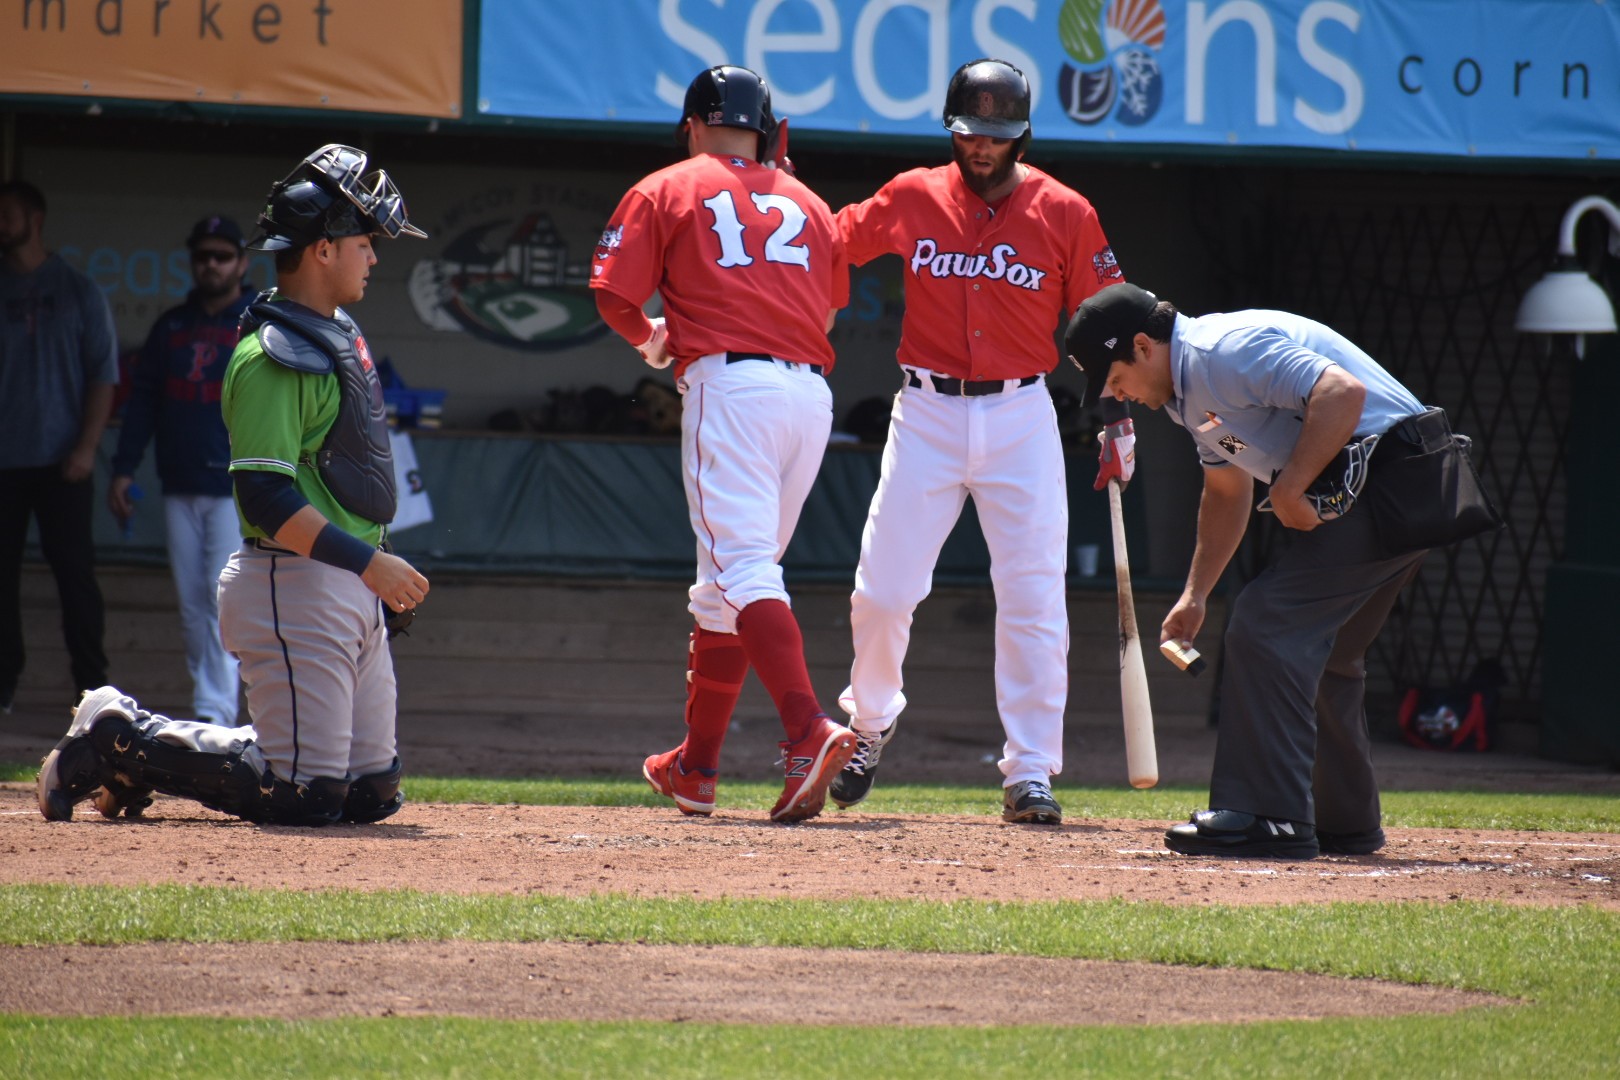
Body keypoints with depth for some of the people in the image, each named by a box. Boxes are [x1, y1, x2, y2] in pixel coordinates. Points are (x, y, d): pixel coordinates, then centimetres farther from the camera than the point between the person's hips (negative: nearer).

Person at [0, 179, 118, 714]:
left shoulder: (77, 292, 4)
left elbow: (103, 374, 3)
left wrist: (86, 446, -7)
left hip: (61, 462, -2)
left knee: (74, 569, -2)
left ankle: (91, 678, 2)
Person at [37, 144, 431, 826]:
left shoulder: (340, 334, 15)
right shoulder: (272, 355, -16)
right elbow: (267, 498, -22)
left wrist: (381, 567, 17)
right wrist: (367, 562, -24)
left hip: (355, 593, 10)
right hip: (295, 585, -10)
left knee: (372, 791, 10)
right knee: (307, 795, -13)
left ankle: (132, 749, 19)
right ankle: (118, 739, 1)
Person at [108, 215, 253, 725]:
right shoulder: (170, 328, 14)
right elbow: (142, 400, 16)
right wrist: (123, 469, 9)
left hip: (238, 487, -5)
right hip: (180, 488, 5)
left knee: (223, 599, -12)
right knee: (192, 606, 7)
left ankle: (216, 712, -14)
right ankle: (208, 697, 15)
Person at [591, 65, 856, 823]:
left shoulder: (665, 192, 8)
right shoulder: (805, 204, 21)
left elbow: (614, 295, 1)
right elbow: (829, 310, 20)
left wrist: (651, 341, 21)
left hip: (728, 384, -6)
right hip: (811, 393, 6)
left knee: (744, 570, -16)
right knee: (725, 582, 16)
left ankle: (809, 730, -37)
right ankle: (695, 766, 21)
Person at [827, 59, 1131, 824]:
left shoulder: (1065, 215, 0)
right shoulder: (912, 199, 3)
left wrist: (1118, 419, -3)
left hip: (1020, 417, -1)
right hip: (926, 415, 1)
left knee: (1033, 598, -6)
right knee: (882, 589, -1)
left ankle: (1030, 773, -1)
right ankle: (869, 724, 26)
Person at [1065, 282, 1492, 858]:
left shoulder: (1222, 352, -17)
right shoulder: (1193, 383, 17)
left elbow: (1343, 392, -29)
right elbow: (1226, 491, 31)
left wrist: (1288, 491, -22)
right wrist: (1195, 594, 26)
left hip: (1386, 480, -11)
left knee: (1266, 627, -13)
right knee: (1318, 649, 20)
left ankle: (1270, 817, -14)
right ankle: (1345, 822, 29)